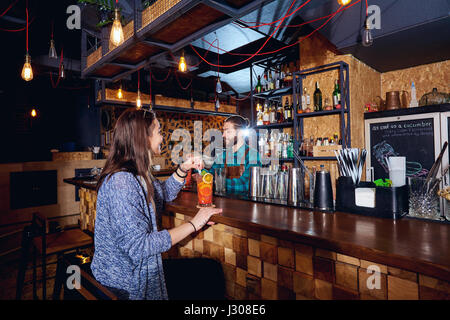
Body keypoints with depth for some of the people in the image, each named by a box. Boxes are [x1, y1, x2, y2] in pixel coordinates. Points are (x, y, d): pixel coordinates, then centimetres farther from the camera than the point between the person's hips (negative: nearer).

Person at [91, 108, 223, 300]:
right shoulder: (120, 181, -28)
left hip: (139, 268, 9)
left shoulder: (138, 174, 2)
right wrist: (193, 224, -26)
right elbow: (138, 247, -30)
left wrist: (183, 169, 3)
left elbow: (164, 193, 20)